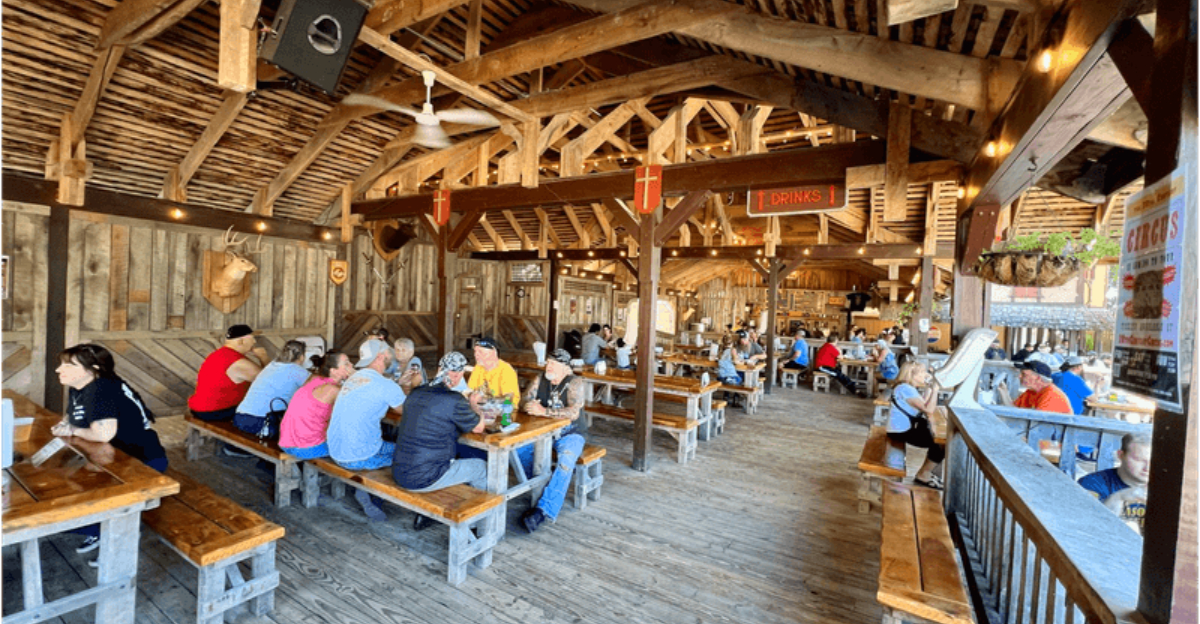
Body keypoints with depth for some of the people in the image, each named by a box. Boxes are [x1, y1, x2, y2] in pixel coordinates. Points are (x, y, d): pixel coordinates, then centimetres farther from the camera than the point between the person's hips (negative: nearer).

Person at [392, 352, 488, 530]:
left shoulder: (416, 393, 3)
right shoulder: (454, 401, -19)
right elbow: (478, 427, -3)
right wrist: (473, 404, 14)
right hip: (422, 480, -7)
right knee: (481, 468, 10)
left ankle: (424, 516, 34)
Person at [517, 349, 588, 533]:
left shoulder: (574, 383, -17)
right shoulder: (541, 380, 0)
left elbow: (573, 413, -30)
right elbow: (524, 400, 0)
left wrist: (544, 411, -30)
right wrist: (531, 405, -24)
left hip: (571, 433, -6)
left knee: (565, 461, -33)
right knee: (518, 448, -13)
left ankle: (544, 510, -29)